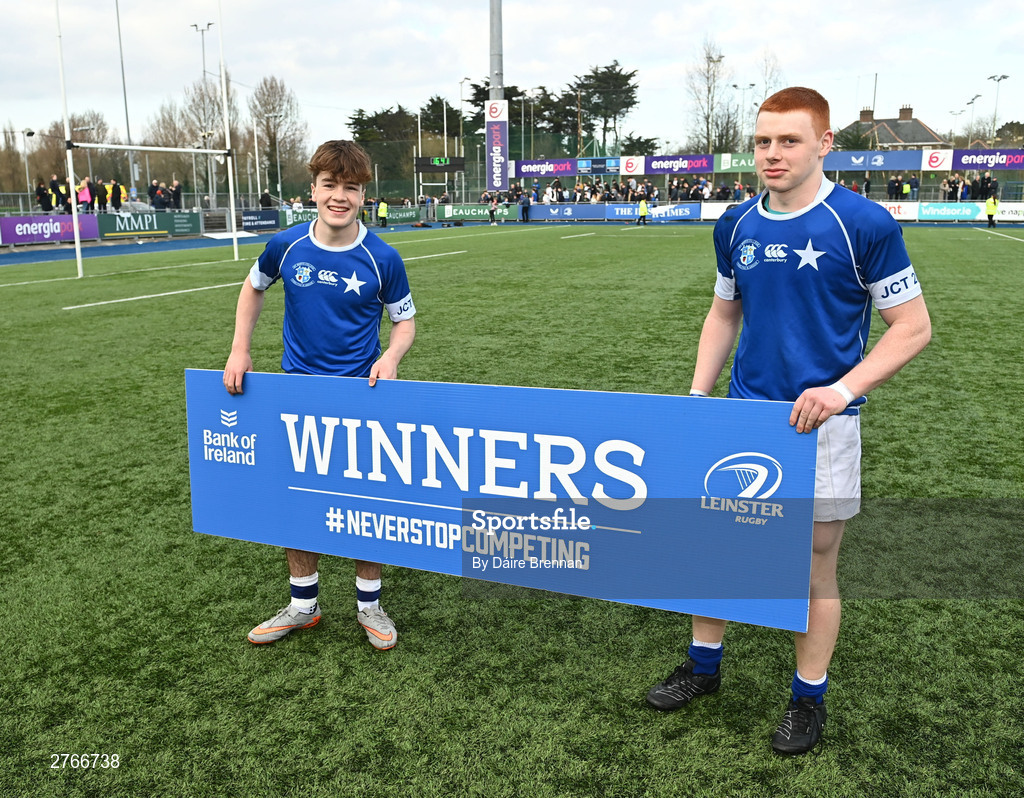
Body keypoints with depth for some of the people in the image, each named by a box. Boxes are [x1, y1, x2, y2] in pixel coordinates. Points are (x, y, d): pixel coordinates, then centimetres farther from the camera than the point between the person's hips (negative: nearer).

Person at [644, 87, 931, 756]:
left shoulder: (864, 224, -11)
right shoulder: (737, 225, 5)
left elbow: (913, 326, -7)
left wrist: (845, 388, -21)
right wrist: (697, 395, 6)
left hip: (821, 424, -4)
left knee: (815, 569, 8)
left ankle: (809, 699, 28)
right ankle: (704, 666, 33)